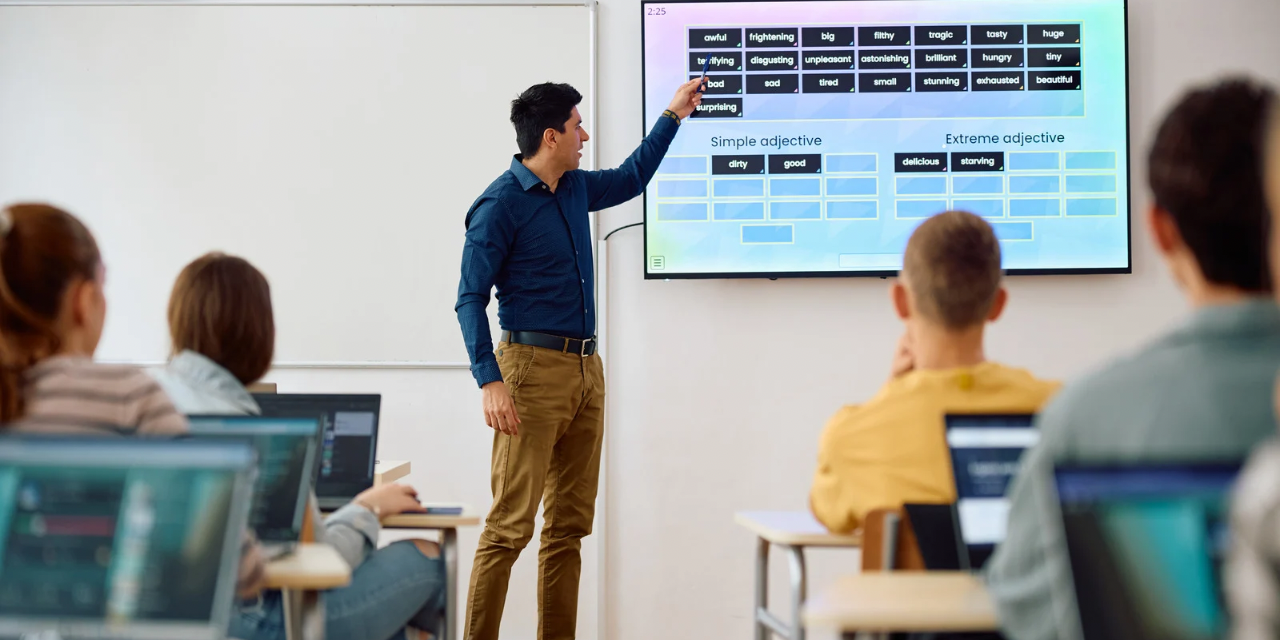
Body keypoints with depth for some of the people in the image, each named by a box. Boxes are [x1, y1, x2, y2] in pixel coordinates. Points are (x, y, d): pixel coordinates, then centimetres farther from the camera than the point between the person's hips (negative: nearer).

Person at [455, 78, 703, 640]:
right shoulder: (501, 204, -8)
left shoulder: (575, 189, 15)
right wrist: (490, 382, -21)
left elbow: (631, 179, 37)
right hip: (534, 367, -8)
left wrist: (673, 116, 35)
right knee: (511, 524, -11)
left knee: (571, 524, 8)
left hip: (586, 371, 8)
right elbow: (470, 299, -11)